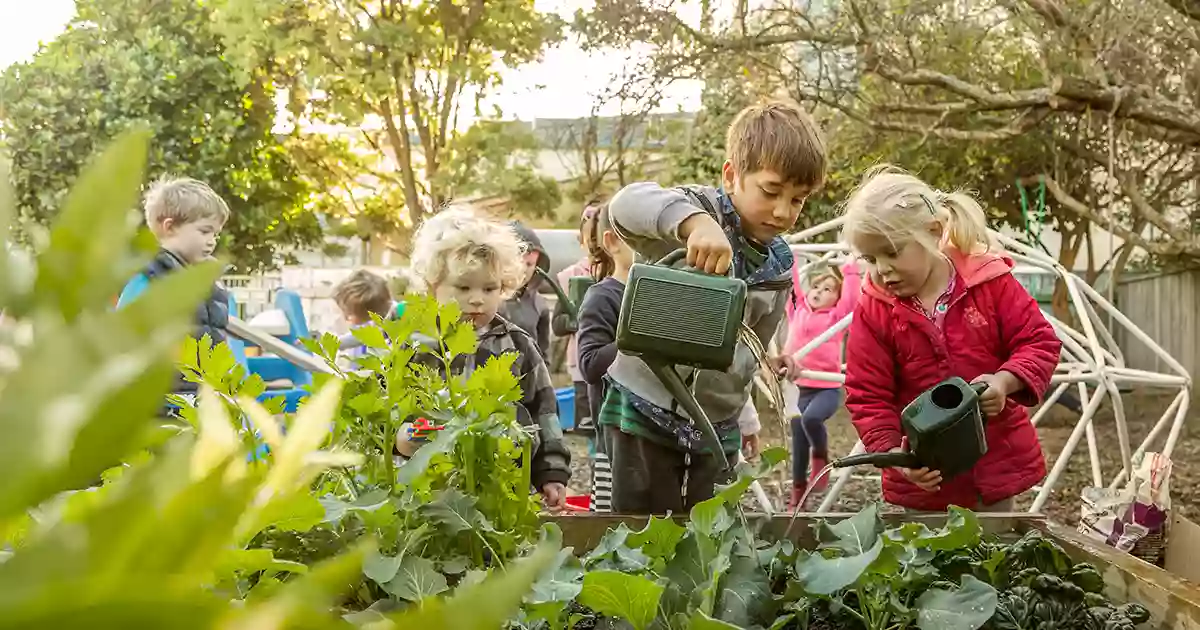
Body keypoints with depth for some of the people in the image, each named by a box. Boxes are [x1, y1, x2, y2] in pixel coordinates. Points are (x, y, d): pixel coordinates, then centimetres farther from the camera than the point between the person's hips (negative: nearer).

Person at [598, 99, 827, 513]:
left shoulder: (779, 267, 7)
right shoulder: (699, 212, -13)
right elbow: (627, 204, -36)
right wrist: (694, 220, -52)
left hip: (716, 426, 6)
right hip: (645, 411, -6)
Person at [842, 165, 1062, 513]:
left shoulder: (991, 282, -9)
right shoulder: (873, 314, -9)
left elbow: (1039, 341, -5)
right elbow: (867, 396, -8)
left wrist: (1005, 381, -24)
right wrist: (892, 453, -23)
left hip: (998, 461, 0)